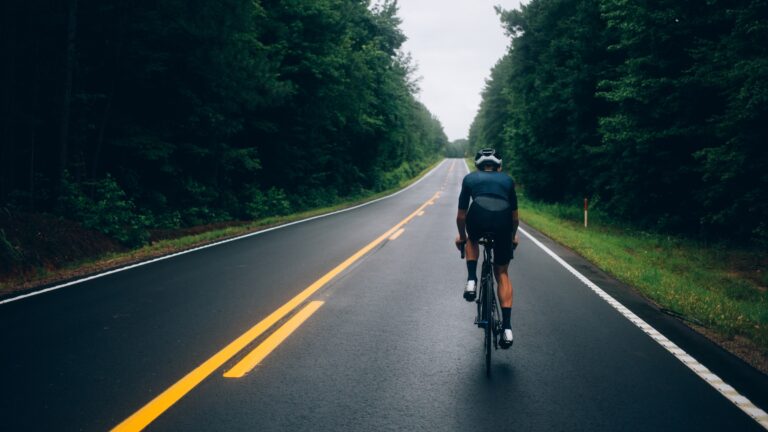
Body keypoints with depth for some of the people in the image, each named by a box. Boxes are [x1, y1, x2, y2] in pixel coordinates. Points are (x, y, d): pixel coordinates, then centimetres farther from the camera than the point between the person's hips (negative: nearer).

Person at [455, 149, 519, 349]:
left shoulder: (470, 178, 30)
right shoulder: (507, 180, 33)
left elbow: (461, 215, 34)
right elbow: (515, 217, 38)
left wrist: (461, 236, 52)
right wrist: (513, 236, 57)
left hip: (478, 215, -1)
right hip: (503, 220, 1)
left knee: (472, 240, 37)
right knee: (502, 274, 17)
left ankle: (471, 280, 15)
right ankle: (507, 327, 8)